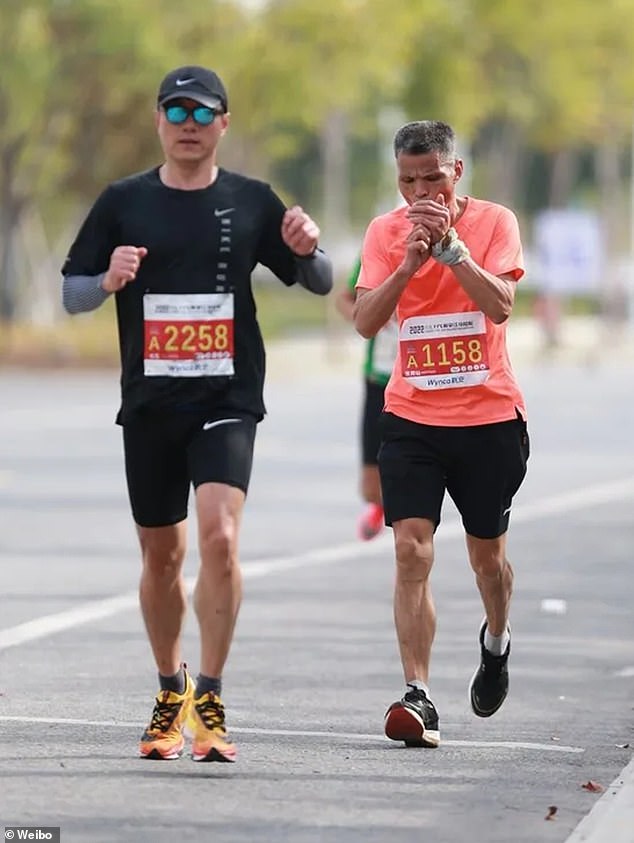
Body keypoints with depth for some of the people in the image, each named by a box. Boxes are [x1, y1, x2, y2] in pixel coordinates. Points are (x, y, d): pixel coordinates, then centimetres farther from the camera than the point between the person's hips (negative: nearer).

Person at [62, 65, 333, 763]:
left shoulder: (251, 202, 4)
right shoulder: (124, 202, 4)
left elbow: (319, 285, 10)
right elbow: (71, 293, 7)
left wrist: (307, 251, -12)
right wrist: (109, 281, -15)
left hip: (227, 399, -2)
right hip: (148, 403, 2)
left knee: (218, 534, -20)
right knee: (161, 555, 10)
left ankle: (209, 700, -15)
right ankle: (170, 692, 29)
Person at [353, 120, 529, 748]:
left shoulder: (494, 221, -4)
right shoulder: (386, 231, 1)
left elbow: (500, 306, -18)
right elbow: (365, 321, -9)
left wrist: (450, 245, -25)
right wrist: (410, 261, -21)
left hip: (489, 417, -1)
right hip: (411, 418, 1)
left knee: (486, 551, 14)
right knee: (411, 549, -14)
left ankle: (496, 640, 46)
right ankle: (417, 696, -18)